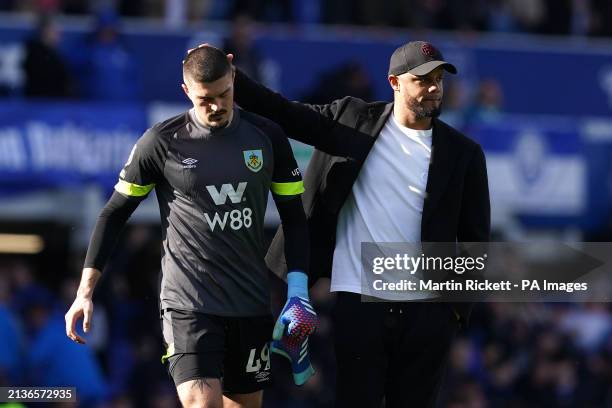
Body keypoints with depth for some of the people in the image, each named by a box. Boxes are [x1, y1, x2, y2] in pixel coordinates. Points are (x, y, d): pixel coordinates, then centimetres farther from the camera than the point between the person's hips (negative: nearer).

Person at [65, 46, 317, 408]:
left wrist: (298, 292, 2)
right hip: (188, 305, -3)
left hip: (252, 305, 3)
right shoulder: (161, 143, -4)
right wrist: (85, 292, -1)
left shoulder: (267, 136, 3)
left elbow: (294, 217, 11)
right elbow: (115, 213, 3)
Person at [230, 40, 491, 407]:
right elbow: (284, 114, 3)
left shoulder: (464, 153, 5)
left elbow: (475, 237, 7)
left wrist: (460, 307, -1)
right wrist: (232, 79, -12)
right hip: (359, 304, -1)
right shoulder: (352, 120, 5)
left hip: (427, 312, 1)